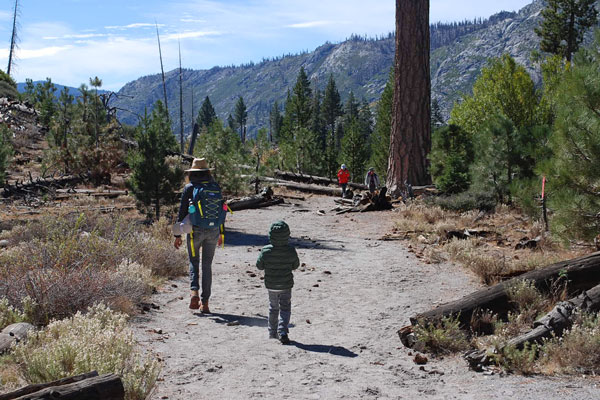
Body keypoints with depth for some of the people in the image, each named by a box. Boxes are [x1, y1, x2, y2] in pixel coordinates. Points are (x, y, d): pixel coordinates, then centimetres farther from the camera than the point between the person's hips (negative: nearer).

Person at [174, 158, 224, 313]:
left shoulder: (189, 188, -3)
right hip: (213, 230, 3)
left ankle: (194, 292, -10)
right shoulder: (216, 187, 8)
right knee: (207, 265, 9)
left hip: (195, 230, -3)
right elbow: (221, 210, 12)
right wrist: (221, 233, 21)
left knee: (194, 262, 13)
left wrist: (178, 235, 1)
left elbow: (182, 212, -4)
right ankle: (205, 303, 8)